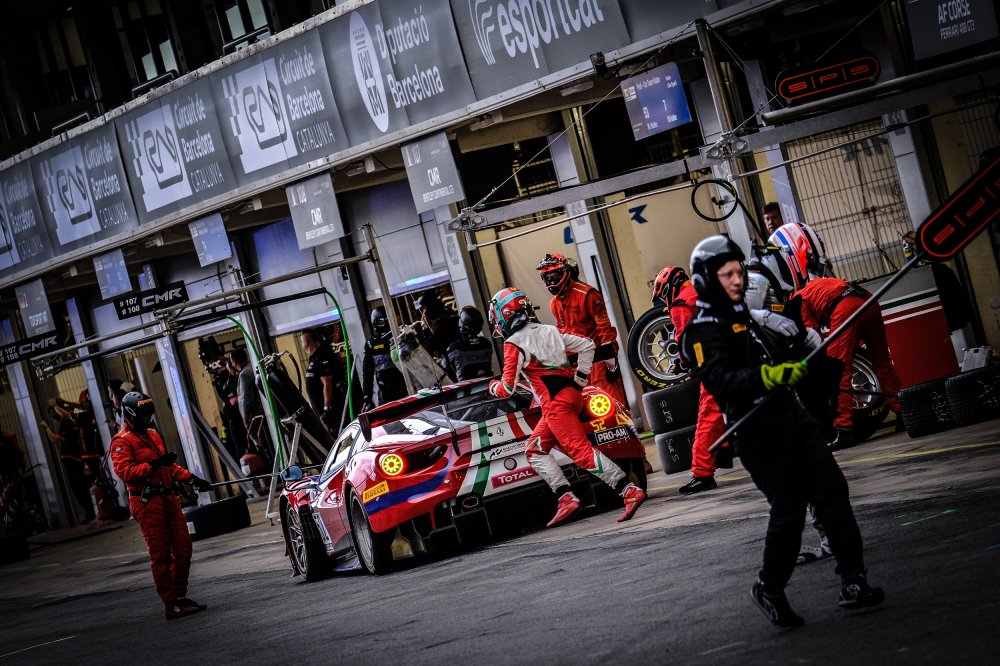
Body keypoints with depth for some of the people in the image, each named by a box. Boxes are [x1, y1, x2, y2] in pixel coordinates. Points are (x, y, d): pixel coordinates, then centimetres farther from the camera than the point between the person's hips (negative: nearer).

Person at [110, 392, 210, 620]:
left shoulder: (153, 435, 22)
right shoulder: (122, 442, -6)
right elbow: (124, 472, -20)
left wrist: (192, 478, 23)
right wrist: (153, 466, -26)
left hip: (169, 498, 8)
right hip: (147, 502, -8)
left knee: (183, 548, 7)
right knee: (161, 554, -8)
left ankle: (180, 597, 18)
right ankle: (170, 604, -6)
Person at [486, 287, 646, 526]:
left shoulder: (513, 344, -5)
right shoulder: (549, 331, 16)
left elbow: (507, 389, -6)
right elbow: (587, 345, 16)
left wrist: (493, 386, 16)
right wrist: (580, 380, 17)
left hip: (555, 403, -9)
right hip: (573, 394, 9)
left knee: (582, 450, -13)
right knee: (535, 449, 15)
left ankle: (630, 491, -21)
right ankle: (565, 497, 3)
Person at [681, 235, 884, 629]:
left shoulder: (746, 314, 20)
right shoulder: (704, 331, -9)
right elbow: (718, 380, -26)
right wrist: (767, 376, -38)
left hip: (792, 418, 8)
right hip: (759, 434, -8)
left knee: (832, 492, -2)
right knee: (789, 511, -7)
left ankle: (853, 582, 1)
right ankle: (769, 589, 15)